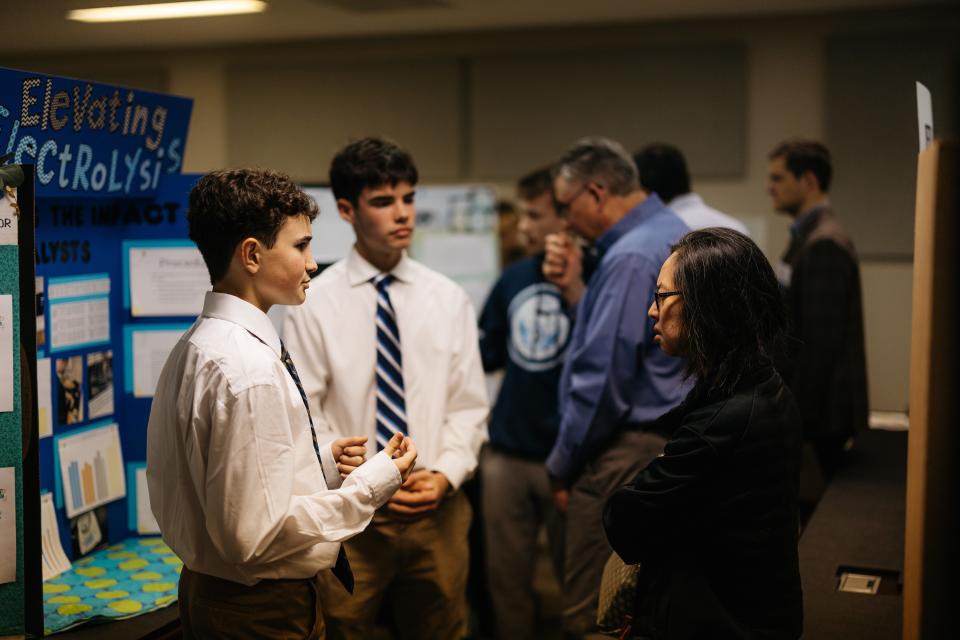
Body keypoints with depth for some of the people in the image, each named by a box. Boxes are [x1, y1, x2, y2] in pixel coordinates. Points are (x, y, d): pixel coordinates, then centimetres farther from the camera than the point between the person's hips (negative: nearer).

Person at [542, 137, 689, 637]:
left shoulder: (631, 257, -19)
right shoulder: (673, 234, 13)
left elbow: (603, 377, -20)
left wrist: (562, 466, -9)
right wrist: (575, 290, 6)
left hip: (630, 454, -11)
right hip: (675, 444, 11)